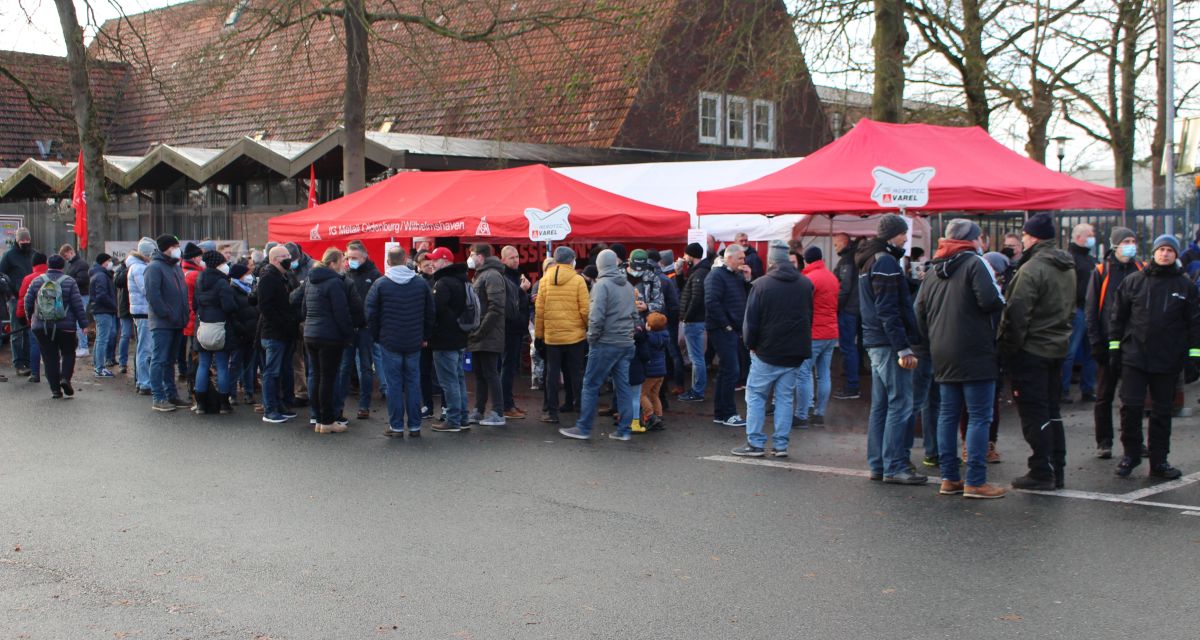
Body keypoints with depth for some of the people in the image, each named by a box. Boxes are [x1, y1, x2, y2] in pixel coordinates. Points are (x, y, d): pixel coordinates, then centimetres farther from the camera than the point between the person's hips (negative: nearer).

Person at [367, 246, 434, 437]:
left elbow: (371, 314, -4)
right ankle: (415, 427, 9)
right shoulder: (421, 283, 1)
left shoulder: (380, 284, -6)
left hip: (390, 342, -2)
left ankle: (396, 427, 5)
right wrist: (425, 337, 15)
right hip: (414, 342, 2)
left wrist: (377, 337, 8)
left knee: (394, 385, 2)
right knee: (413, 384, 7)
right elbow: (430, 313, 6)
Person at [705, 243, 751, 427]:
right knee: (731, 371, -9)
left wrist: (747, 280, 0)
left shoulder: (737, 276, 15)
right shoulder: (717, 275, -11)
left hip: (733, 329, 9)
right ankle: (728, 414, -1)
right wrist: (726, 325, -18)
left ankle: (720, 413, 20)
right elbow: (711, 302, -22)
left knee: (726, 371, 12)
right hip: (722, 329, -9)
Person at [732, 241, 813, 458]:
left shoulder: (761, 285, -12)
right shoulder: (806, 284, 3)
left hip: (767, 352, -4)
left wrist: (751, 344, 6)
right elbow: (810, 318, 13)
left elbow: (751, 320, -8)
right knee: (785, 398, 10)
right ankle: (781, 445, 10)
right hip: (795, 353, 4)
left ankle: (755, 443, 4)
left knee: (755, 395, 7)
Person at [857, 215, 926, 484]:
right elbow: (888, 311, -20)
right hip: (889, 343, -10)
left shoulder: (870, 261, 18)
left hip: (875, 342, 10)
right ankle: (895, 467, -7)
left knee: (881, 405, 12)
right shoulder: (885, 262, -14)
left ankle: (878, 465, 16)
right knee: (900, 404, -7)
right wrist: (903, 349, -21)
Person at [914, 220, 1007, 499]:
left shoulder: (932, 271, 15)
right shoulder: (975, 263, -8)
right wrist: (1000, 299, 1)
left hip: (943, 357, 7)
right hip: (974, 354, -7)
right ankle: (975, 481, -5)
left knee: (948, 414, 11)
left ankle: (949, 478, 14)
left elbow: (920, 311, 17)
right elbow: (991, 301, -21)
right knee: (979, 416, -3)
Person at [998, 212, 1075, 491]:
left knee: (1034, 413, -3)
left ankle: (1042, 473, -1)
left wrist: (1008, 348, -12)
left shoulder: (1032, 269, -17)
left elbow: (1016, 314, -19)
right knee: (1052, 410, 15)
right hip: (1058, 347, 9)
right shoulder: (1067, 269, 12)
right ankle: (1056, 470, 19)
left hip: (1031, 350, -9)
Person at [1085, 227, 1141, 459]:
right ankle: (1104, 443, 12)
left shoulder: (1141, 270, 6)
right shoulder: (1102, 272, 0)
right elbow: (1090, 309, 0)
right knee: (1104, 396, 4)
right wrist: (1096, 342, -7)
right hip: (1108, 344, -2)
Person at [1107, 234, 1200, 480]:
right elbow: (1119, 316, 8)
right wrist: (1114, 347, 4)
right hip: (1134, 356, 0)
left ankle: (1159, 461, 17)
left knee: (1162, 412, 8)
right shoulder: (1133, 281, 4)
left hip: (1168, 361, 1)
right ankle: (1130, 453, 14)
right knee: (1131, 407, -5)